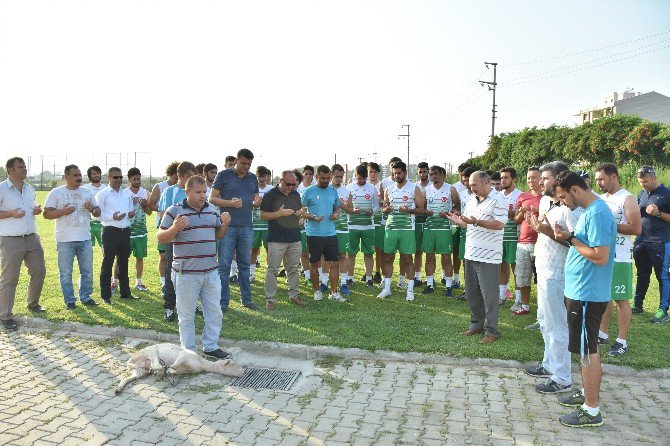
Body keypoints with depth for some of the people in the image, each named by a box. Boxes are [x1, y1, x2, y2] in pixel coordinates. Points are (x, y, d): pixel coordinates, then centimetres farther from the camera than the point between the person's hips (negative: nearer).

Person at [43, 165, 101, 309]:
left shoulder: (87, 192, 9)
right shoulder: (56, 193, -2)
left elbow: (97, 212, 12)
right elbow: (47, 214, -5)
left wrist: (92, 209, -10)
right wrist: (63, 211, -20)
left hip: (85, 239, 4)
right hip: (65, 240, -3)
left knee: (87, 271, 10)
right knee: (66, 273, 4)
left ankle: (86, 297, 25)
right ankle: (69, 300, 17)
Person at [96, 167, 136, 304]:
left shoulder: (127, 193, 15)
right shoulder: (102, 194, -3)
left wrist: (131, 214, 0)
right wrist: (112, 217, -23)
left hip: (125, 231, 6)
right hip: (110, 232, -6)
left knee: (123, 263, 14)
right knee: (107, 264, 2)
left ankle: (125, 292, 24)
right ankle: (105, 295, 10)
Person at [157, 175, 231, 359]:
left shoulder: (213, 210, 9)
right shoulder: (174, 211, -7)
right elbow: (160, 238, -6)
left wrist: (225, 225, -3)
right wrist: (175, 228, -25)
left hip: (211, 271, 5)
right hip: (186, 273, -5)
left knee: (215, 312, 12)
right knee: (187, 315, 7)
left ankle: (210, 346, 28)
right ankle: (188, 351, 22)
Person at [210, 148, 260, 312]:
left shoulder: (253, 178, 13)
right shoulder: (224, 175, -1)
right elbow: (212, 198, -3)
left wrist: (257, 201, -3)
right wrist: (230, 203, -18)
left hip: (247, 227, 4)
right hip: (227, 226, -4)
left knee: (245, 264, 12)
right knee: (224, 265, 0)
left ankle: (246, 298, 22)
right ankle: (223, 301, 9)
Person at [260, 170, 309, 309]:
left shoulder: (296, 195, 12)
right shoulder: (270, 195, -5)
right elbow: (263, 215, -6)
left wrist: (301, 212, -1)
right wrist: (279, 213, -19)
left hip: (295, 238, 5)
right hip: (276, 239, -5)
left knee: (294, 269, 12)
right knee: (273, 269, -1)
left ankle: (294, 295, 23)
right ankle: (270, 298, 6)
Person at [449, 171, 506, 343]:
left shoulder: (498, 200, -10)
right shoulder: (471, 201, 15)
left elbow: (499, 224, -19)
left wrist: (475, 221, -24)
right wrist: (459, 222, 1)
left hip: (488, 256, -8)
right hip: (471, 253, 8)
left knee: (489, 295, -1)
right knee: (471, 292, 14)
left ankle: (491, 330, 9)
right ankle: (476, 324, 28)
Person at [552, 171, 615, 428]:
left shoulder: (597, 214, -20)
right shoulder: (589, 210, 11)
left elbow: (601, 256, -25)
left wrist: (570, 240, -17)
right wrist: (568, 237, 1)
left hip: (587, 295, -10)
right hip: (581, 291, 10)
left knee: (587, 351, 0)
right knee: (586, 348, 20)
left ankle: (591, 411, 11)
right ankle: (588, 394, 35)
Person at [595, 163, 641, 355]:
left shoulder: (627, 199, -9)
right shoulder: (600, 198, 12)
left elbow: (636, 229, -17)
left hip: (619, 258, -7)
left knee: (621, 300, 0)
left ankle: (622, 341, 9)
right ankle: (603, 334, 26)